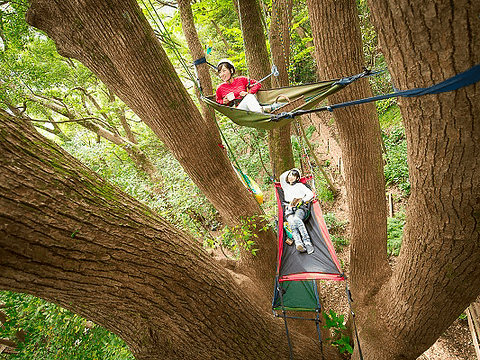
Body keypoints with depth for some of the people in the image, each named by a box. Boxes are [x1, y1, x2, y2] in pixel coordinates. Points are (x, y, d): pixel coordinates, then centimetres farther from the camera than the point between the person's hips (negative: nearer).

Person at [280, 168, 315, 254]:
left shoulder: (300, 185, 20)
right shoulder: (285, 186, 30)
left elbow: (311, 194, 10)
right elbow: (282, 177, 16)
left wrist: (301, 201, -3)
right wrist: (290, 171, 30)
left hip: (300, 208, -2)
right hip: (289, 210, 2)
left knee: (296, 219, -38)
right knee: (291, 222, -34)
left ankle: (307, 242, -41)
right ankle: (298, 244, -51)